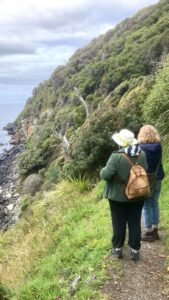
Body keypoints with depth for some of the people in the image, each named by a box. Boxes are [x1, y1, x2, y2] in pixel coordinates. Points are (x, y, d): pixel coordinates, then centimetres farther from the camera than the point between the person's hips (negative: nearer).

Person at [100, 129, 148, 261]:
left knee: (119, 223, 12)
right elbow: (145, 172, 6)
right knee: (135, 223, 12)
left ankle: (118, 249, 24)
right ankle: (135, 250, 21)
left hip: (119, 196, -3)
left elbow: (105, 175, -24)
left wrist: (103, 170, -3)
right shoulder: (142, 154, -7)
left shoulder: (117, 156, -23)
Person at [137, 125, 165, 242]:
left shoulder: (141, 148, -15)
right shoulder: (159, 146, -1)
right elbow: (158, 163, 10)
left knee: (146, 206, 4)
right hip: (157, 180, 5)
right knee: (155, 204, 14)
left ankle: (149, 232, 11)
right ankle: (155, 231, 22)